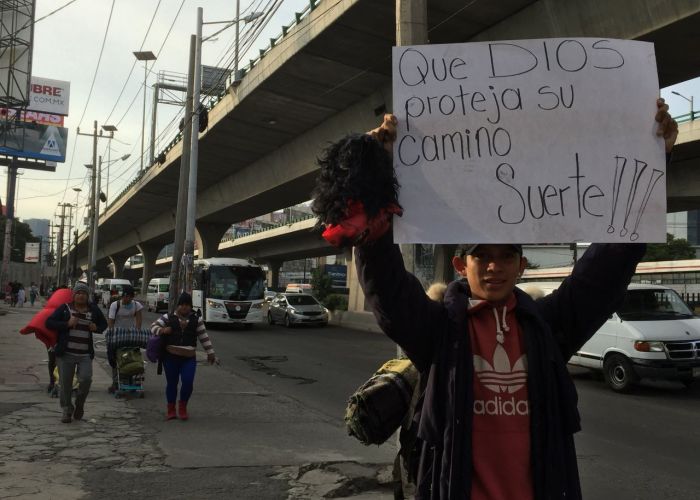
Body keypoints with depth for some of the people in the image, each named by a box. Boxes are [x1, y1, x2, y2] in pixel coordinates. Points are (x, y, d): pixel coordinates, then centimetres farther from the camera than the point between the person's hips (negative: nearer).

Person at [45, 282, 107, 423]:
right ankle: (67, 411, 23)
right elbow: (49, 322, -4)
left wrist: (97, 328, 0)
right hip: (66, 353, -1)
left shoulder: (93, 309, 8)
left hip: (85, 355, 1)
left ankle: (79, 404, 14)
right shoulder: (65, 308, 2)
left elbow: (104, 324, 22)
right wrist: (67, 324, -15)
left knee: (86, 379, -14)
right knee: (65, 383, 4)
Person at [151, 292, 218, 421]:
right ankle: (171, 410, 23)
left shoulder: (196, 319, 6)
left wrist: (210, 353, 8)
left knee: (188, 382, -10)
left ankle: (182, 407, 13)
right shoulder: (168, 318, 4)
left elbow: (204, 337, 9)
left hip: (189, 358, 0)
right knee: (172, 383, 7)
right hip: (171, 357, 0)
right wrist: (162, 330, -17)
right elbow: (154, 326, 5)